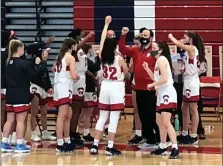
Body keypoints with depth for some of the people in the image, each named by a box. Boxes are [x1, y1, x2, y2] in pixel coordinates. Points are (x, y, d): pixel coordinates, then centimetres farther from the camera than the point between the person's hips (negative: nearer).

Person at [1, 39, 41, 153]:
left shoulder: (8, 62, 7)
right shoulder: (23, 63, -15)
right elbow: (32, 75, -10)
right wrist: (37, 64, 1)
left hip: (10, 94, 7)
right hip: (21, 95, -7)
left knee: (10, 120, 12)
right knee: (20, 120, -1)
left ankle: (4, 143, 13)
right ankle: (20, 145, 1)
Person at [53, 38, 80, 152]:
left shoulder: (60, 57, 15)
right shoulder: (70, 58, -8)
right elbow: (73, 76, -14)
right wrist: (78, 77, 6)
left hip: (58, 86, 9)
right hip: (65, 87, -9)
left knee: (68, 115, 18)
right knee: (62, 116, -12)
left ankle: (67, 141, 23)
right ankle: (60, 144, -15)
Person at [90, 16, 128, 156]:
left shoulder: (102, 56, -1)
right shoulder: (119, 59, -11)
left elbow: (103, 39, 11)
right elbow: (126, 71, 4)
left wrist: (106, 24, 20)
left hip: (105, 87, 5)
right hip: (116, 88, -5)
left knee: (102, 118, 12)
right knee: (114, 118, -3)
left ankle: (95, 145, 9)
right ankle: (110, 147, -4)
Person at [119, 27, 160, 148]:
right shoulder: (136, 51, 12)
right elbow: (122, 49, 8)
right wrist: (123, 35, -5)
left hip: (151, 89, -6)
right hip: (139, 89, 6)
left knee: (153, 117, -3)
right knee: (143, 117, 11)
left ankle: (160, 140, 5)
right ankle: (150, 140, 21)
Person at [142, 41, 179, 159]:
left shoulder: (162, 59, -12)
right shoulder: (159, 60, 18)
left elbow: (164, 79, -21)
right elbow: (157, 78, 18)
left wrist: (152, 85, -8)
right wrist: (147, 69, 10)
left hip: (167, 93, -11)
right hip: (161, 94, 11)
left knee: (166, 122, -16)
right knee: (159, 122, 16)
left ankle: (175, 148, -20)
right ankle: (162, 147, 24)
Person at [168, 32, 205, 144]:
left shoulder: (192, 49, -14)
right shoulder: (191, 50, 13)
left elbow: (178, 44, -19)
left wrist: (170, 37, -2)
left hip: (192, 82, -10)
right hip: (188, 81, 10)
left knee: (193, 110, -5)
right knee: (184, 108, 14)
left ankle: (194, 136, -1)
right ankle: (185, 134, 21)